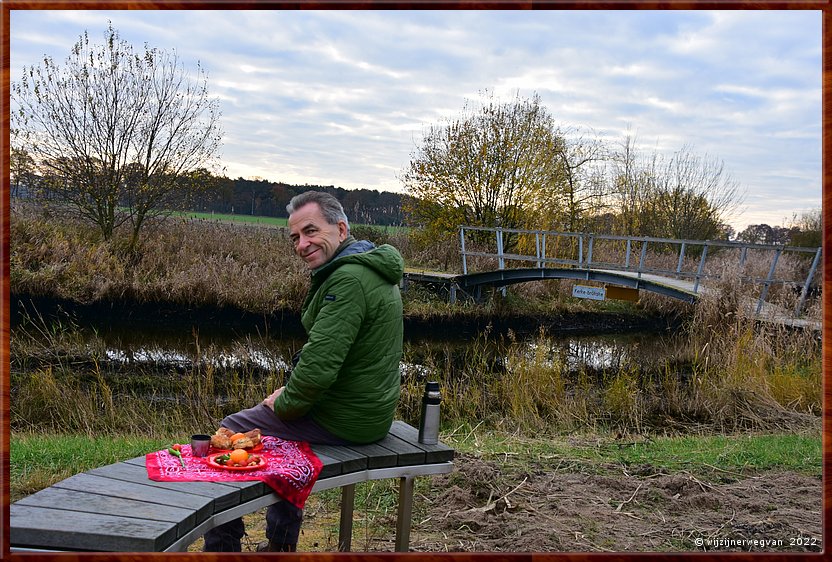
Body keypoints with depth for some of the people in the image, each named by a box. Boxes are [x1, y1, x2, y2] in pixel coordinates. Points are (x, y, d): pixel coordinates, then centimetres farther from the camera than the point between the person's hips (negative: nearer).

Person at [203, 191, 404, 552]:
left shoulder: (347, 278, -24)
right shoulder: (373, 269, 9)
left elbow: (318, 369, -29)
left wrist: (284, 404, -10)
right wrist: (289, 393, 10)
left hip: (343, 420, -10)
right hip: (372, 410, 10)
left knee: (230, 432, 7)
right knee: (283, 422, 32)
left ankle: (222, 547, 20)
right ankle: (281, 544, 38)